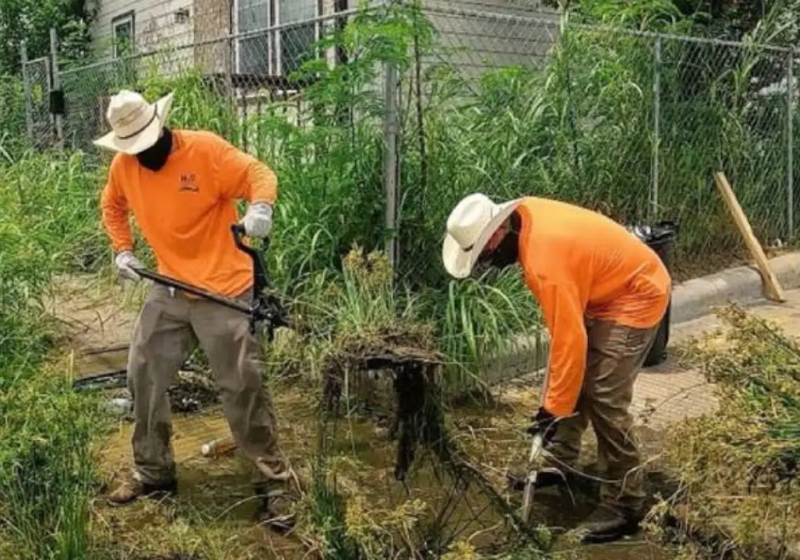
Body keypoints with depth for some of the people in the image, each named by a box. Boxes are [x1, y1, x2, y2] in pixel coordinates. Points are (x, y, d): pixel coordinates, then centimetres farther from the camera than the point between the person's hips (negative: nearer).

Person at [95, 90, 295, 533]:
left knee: (243, 389, -4)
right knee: (143, 377, 11)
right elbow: (112, 206, 22)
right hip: (170, 291, 6)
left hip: (223, 290, -6)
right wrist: (122, 250, 9)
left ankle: (273, 483, 9)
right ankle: (153, 474, 30)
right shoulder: (123, 167, 2)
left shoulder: (205, 148, -15)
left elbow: (259, 174, -16)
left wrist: (260, 206, -38)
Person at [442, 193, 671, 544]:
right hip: (605, 289, 10)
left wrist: (555, 410, -23)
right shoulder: (524, 213, -7)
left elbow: (569, 341, -30)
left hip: (635, 297, -10)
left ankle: (625, 505, -1)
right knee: (567, 378, 12)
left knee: (604, 399, -12)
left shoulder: (544, 262, -33)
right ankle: (559, 463, 25)